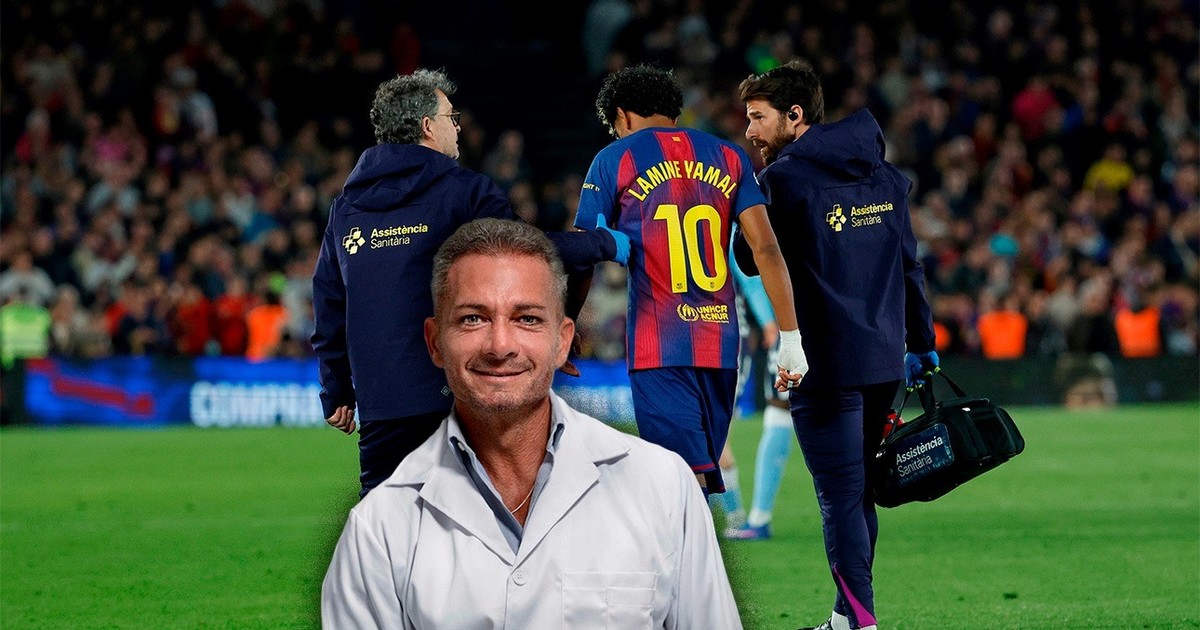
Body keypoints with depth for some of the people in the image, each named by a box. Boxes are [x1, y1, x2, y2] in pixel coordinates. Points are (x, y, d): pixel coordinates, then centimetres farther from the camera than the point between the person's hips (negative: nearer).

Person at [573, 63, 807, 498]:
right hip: (721, 344, 4)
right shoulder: (728, 156, 12)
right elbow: (765, 249, 4)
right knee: (703, 472, 14)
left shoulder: (615, 160, 4)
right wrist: (790, 337, 4)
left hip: (657, 347, -4)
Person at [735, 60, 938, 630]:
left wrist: (754, 189, 7)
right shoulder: (883, 176, 11)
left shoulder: (785, 177, -9)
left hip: (825, 363, -7)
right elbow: (909, 264, 15)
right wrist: (921, 343, 21)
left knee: (840, 497, -6)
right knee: (859, 491, 15)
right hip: (885, 359, 7)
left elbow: (751, 260, -1)